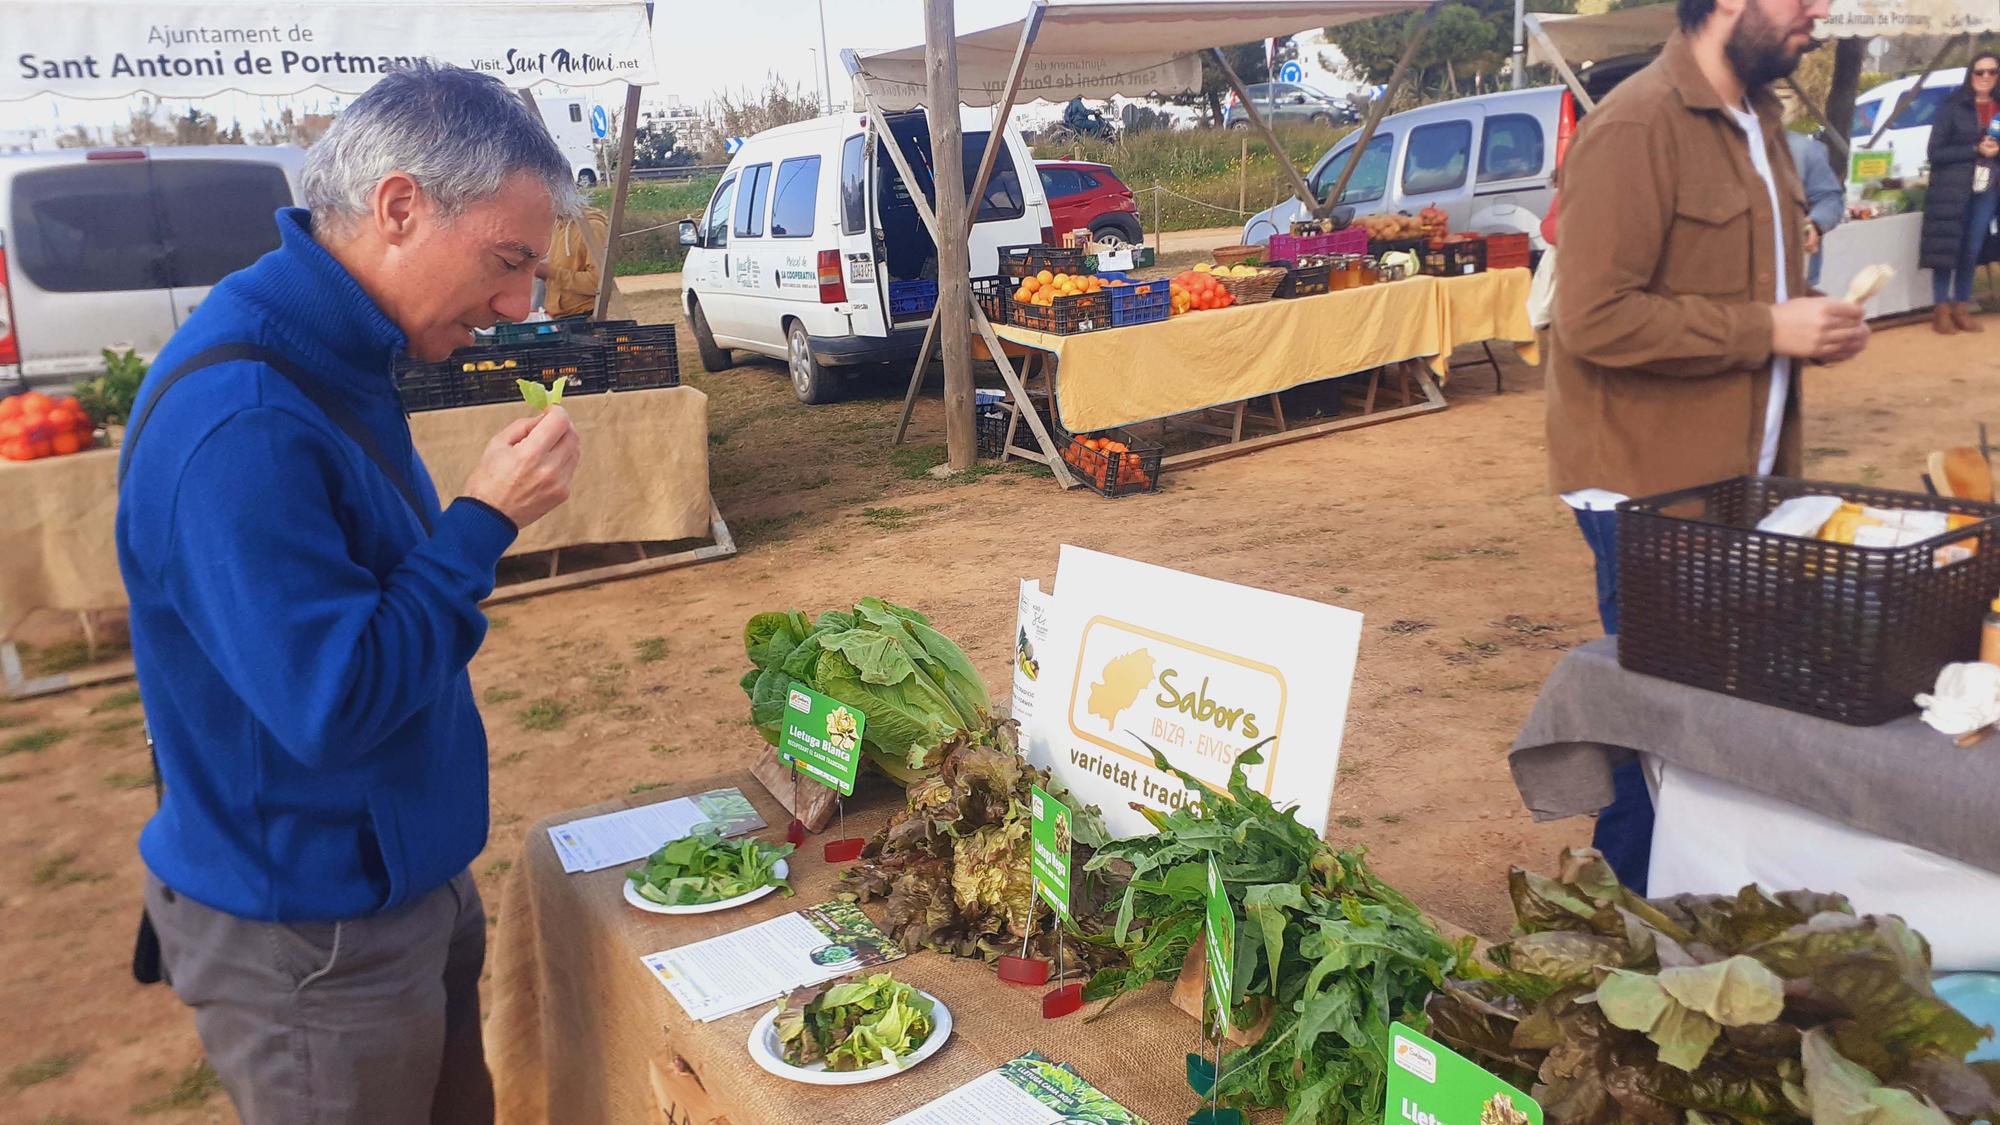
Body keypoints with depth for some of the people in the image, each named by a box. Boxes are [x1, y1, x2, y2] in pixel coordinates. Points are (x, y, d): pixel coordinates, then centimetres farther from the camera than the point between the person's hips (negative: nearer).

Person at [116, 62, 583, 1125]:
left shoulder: (330, 356, 3)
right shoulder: (239, 418, -29)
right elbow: (327, 704, -28)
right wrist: (485, 520, -25)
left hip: (405, 874, 9)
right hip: (312, 938, -9)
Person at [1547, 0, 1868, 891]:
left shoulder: (1753, 117, 16)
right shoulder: (1635, 129, -15)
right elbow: (1596, 318, -23)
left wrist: (1815, 325, 6)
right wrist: (1767, 331, -17)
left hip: (1740, 476, 9)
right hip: (1651, 488, -9)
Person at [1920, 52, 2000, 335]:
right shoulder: (1952, 107, -5)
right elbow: (1935, 152, -9)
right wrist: (1976, 150, -17)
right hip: (1952, 189, -4)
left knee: (1972, 251, 8)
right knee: (1947, 249, -1)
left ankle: (1962, 307, 16)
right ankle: (1941, 309, 6)